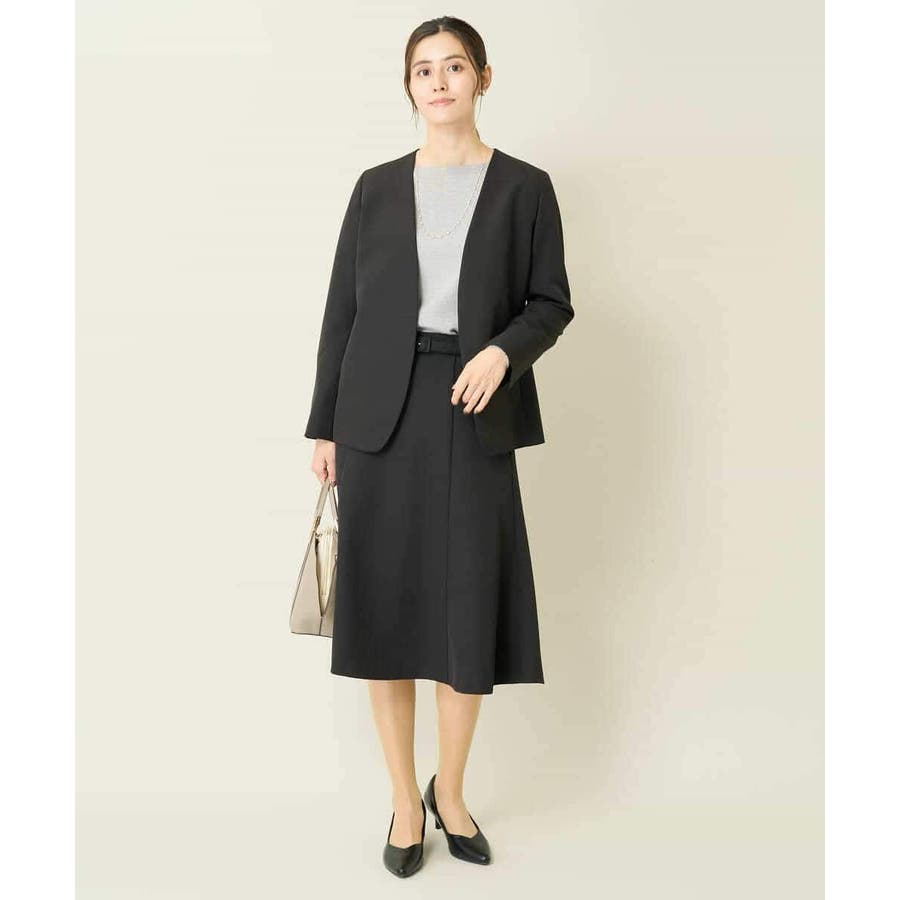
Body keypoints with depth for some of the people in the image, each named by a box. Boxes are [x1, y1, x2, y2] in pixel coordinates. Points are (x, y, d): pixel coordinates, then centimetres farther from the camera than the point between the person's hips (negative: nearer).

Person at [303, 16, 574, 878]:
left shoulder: (524, 186, 6)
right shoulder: (377, 187, 10)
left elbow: (551, 303, 4)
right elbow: (343, 308, 8)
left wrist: (503, 350, -17)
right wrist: (324, 425, 5)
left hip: (474, 416, -1)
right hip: (382, 413, 1)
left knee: (470, 608, 1)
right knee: (384, 604, 3)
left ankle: (450, 791, 25)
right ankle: (404, 798, 21)